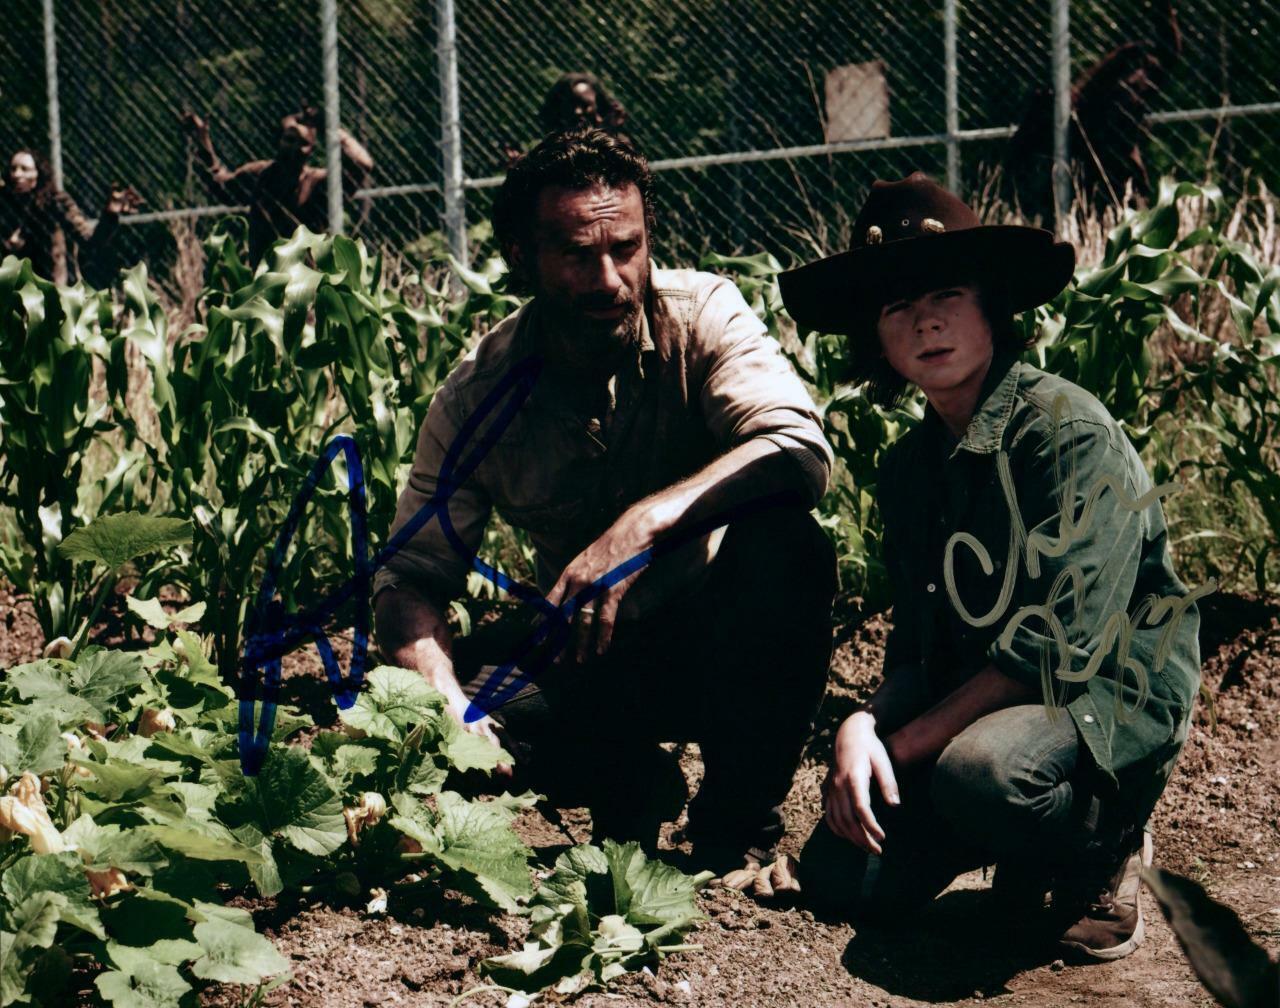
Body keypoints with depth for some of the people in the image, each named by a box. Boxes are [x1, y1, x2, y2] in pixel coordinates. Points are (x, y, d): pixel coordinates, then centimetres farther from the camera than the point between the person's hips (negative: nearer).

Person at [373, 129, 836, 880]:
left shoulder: (699, 313, -15)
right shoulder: (476, 397, -10)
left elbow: (802, 450, -31)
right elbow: (411, 581, -10)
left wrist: (639, 525, -44)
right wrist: (451, 711, -32)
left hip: (727, 639, -2)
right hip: (590, 661, 2)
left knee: (781, 540, -34)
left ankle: (739, 822, -13)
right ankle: (631, 785, 4)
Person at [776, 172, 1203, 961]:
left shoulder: (1068, 430, -16)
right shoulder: (911, 467, 8)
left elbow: (1059, 646, -20)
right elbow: (919, 648, 8)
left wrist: (909, 742, -17)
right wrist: (864, 725, -15)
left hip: (1112, 697, -7)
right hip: (978, 701, 7)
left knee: (980, 771, -38)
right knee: (843, 877, -12)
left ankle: (1104, 846, -3)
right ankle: (1031, 846, 15)